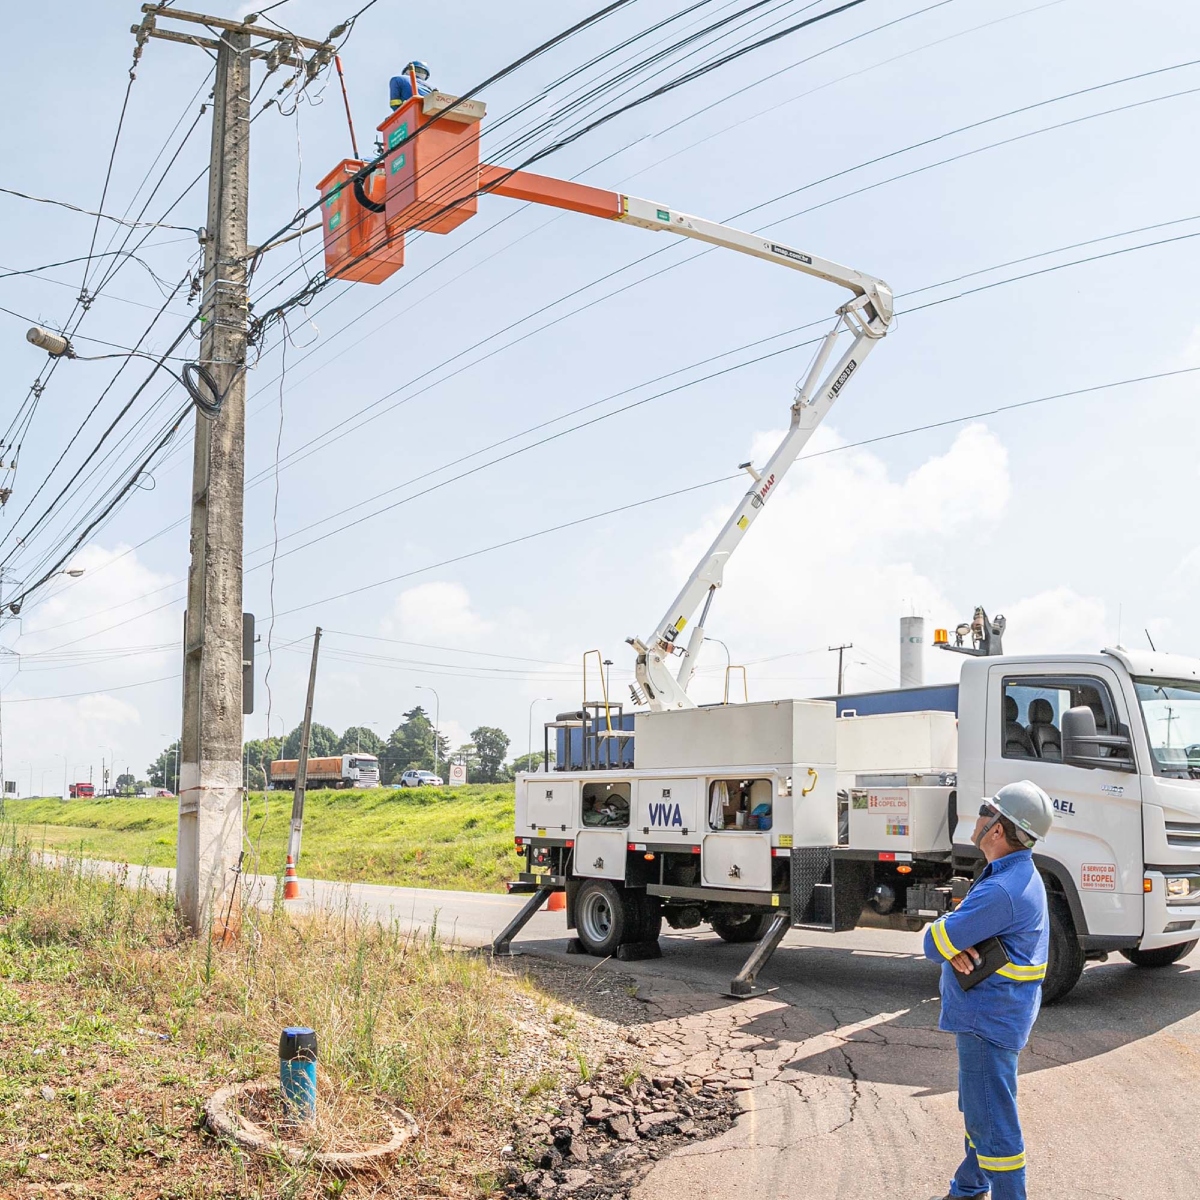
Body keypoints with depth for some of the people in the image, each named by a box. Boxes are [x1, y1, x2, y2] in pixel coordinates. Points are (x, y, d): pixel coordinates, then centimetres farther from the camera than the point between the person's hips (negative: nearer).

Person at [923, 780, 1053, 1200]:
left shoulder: (1001, 891, -28)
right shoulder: (1019, 874, 7)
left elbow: (934, 944, -23)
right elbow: (957, 923, 9)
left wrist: (950, 942, -2)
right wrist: (957, 947, -12)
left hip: (989, 1021, -11)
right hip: (984, 1013, 11)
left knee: (991, 1121, -3)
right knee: (977, 1107, 24)